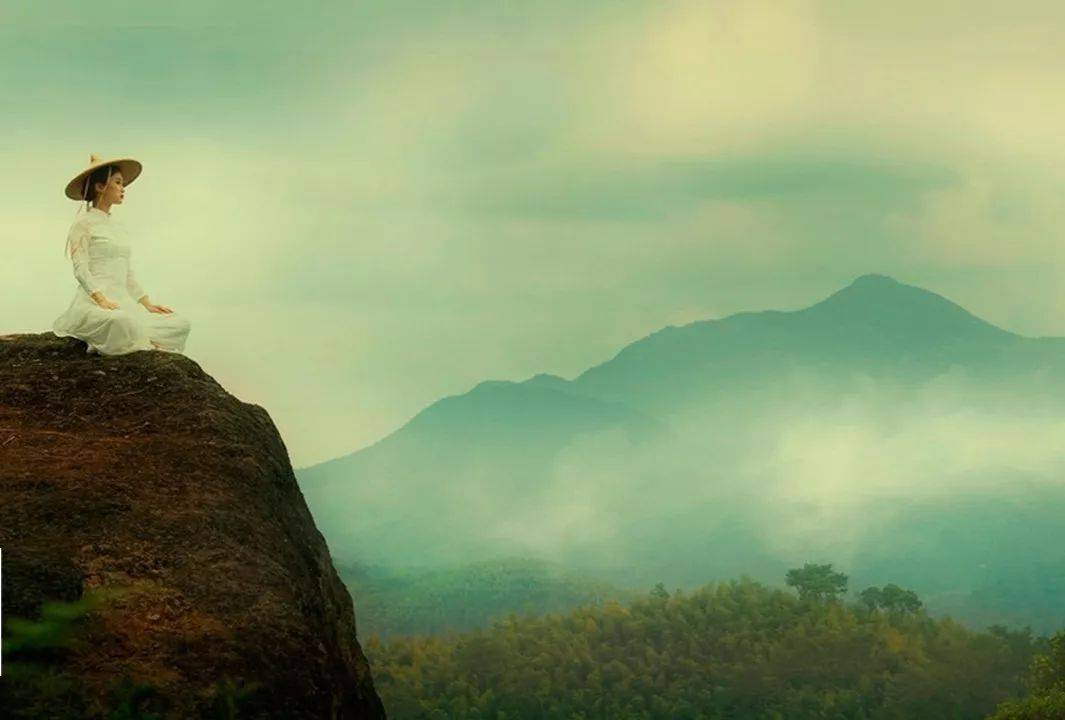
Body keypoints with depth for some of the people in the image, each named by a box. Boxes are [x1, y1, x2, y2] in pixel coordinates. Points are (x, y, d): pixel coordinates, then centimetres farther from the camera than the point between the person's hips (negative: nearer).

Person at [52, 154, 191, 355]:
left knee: (180, 324, -11)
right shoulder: (84, 222, 0)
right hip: (93, 302, -8)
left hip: (122, 300, 8)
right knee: (124, 322, -41)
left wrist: (148, 304, 10)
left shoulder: (118, 226, 23)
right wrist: (102, 300, -24)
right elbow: (81, 270, -10)